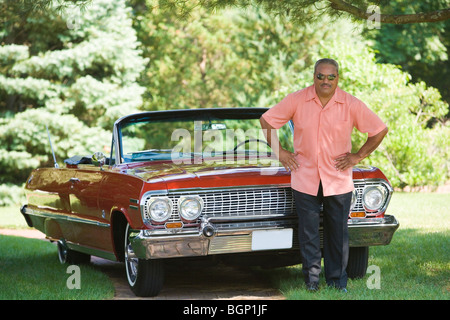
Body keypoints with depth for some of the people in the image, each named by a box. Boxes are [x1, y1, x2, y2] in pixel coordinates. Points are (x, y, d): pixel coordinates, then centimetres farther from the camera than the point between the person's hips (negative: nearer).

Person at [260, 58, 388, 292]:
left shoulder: (351, 105, -4)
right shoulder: (296, 100, -4)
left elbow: (380, 130, 4)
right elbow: (266, 121, 5)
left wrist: (358, 156, 1)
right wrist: (279, 152, 2)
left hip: (339, 181, 0)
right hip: (305, 180, 0)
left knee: (338, 234, 7)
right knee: (308, 234, 3)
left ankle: (337, 282, 18)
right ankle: (311, 279, 16)